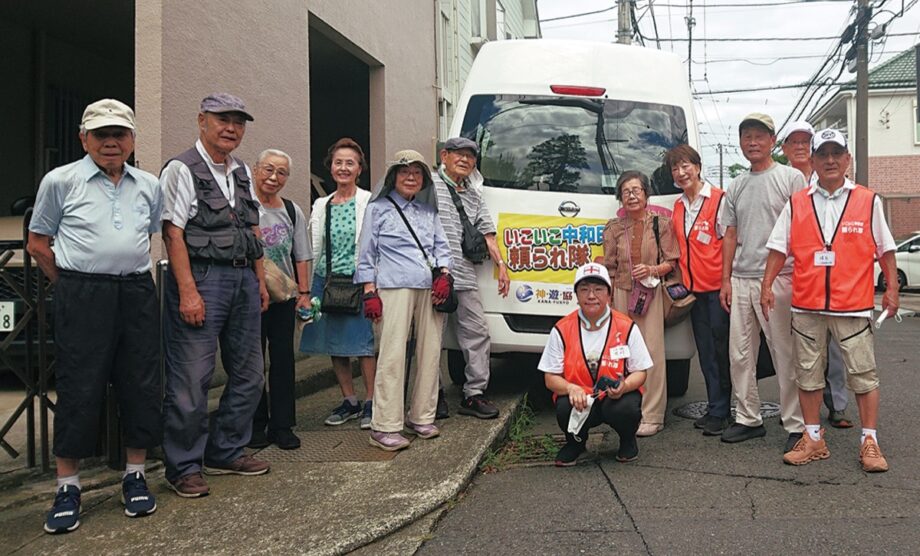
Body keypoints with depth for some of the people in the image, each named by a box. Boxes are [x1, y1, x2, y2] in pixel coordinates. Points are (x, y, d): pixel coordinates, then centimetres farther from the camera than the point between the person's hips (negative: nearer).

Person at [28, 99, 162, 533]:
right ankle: (67, 487, 13)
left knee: (142, 385, 6)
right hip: (82, 297, -3)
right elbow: (37, 243, 6)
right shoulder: (60, 181, 1)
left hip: (138, 293, 4)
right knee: (79, 389, -1)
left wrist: (132, 274, 13)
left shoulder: (149, 186, 10)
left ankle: (135, 476, 20)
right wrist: (73, 284, 4)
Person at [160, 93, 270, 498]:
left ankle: (226, 452, 27)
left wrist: (260, 280, 16)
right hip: (201, 278, -8)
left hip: (244, 279, 8)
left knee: (248, 373, 12)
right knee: (191, 378, -4)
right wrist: (188, 292, -19)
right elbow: (173, 234, -12)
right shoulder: (183, 169, -5)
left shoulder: (243, 172, 17)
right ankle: (183, 467, 11)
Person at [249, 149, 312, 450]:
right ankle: (256, 425, 17)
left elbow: (301, 256, 13)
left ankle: (282, 425, 15)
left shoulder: (292, 211, 11)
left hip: (284, 295, 4)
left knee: (283, 358, 6)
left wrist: (304, 292, 7)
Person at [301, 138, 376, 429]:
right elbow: (314, 249, 12)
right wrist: (307, 289, 7)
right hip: (326, 282, 6)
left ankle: (370, 402, 12)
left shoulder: (369, 202, -4)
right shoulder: (321, 205, 11)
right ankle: (349, 401, 25)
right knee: (334, 345, 11)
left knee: (363, 344, -3)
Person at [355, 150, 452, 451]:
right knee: (392, 355, -10)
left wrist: (443, 274, 2)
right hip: (395, 288, -5)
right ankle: (384, 427, -6)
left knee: (430, 353, 5)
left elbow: (441, 246, 21)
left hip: (430, 290, 5)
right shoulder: (378, 209, 8)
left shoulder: (428, 211, 21)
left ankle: (421, 417, 18)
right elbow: (366, 254, 5)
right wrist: (370, 292, -4)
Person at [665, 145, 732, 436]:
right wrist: (680, 283, 11)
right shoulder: (678, 207, 13)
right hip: (693, 289, 7)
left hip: (717, 287, -7)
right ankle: (715, 409, 20)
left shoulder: (719, 199, -7)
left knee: (721, 349, -1)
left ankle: (720, 411, 7)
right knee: (705, 351, 11)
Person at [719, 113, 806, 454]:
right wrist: (726, 279, 12)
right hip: (740, 280, 6)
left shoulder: (791, 178, 2)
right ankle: (748, 419, 19)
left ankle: (796, 425, 6)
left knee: (785, 355, -3)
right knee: (739, 354, 8)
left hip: (778, 279, -6)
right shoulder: (735, 187, 17)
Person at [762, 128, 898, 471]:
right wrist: (767, 285, -1)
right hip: (806, 305, 2)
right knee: (808, 373, 8)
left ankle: (870, 442, 14)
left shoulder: (868, 201, 4)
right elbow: (779, 247, 6)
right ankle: (813, 439, 20)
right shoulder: (796, 204, 6)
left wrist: (892, 289, 4)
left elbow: (885, 249, 7)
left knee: (863, 374, 2)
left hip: (853, 304, -1)